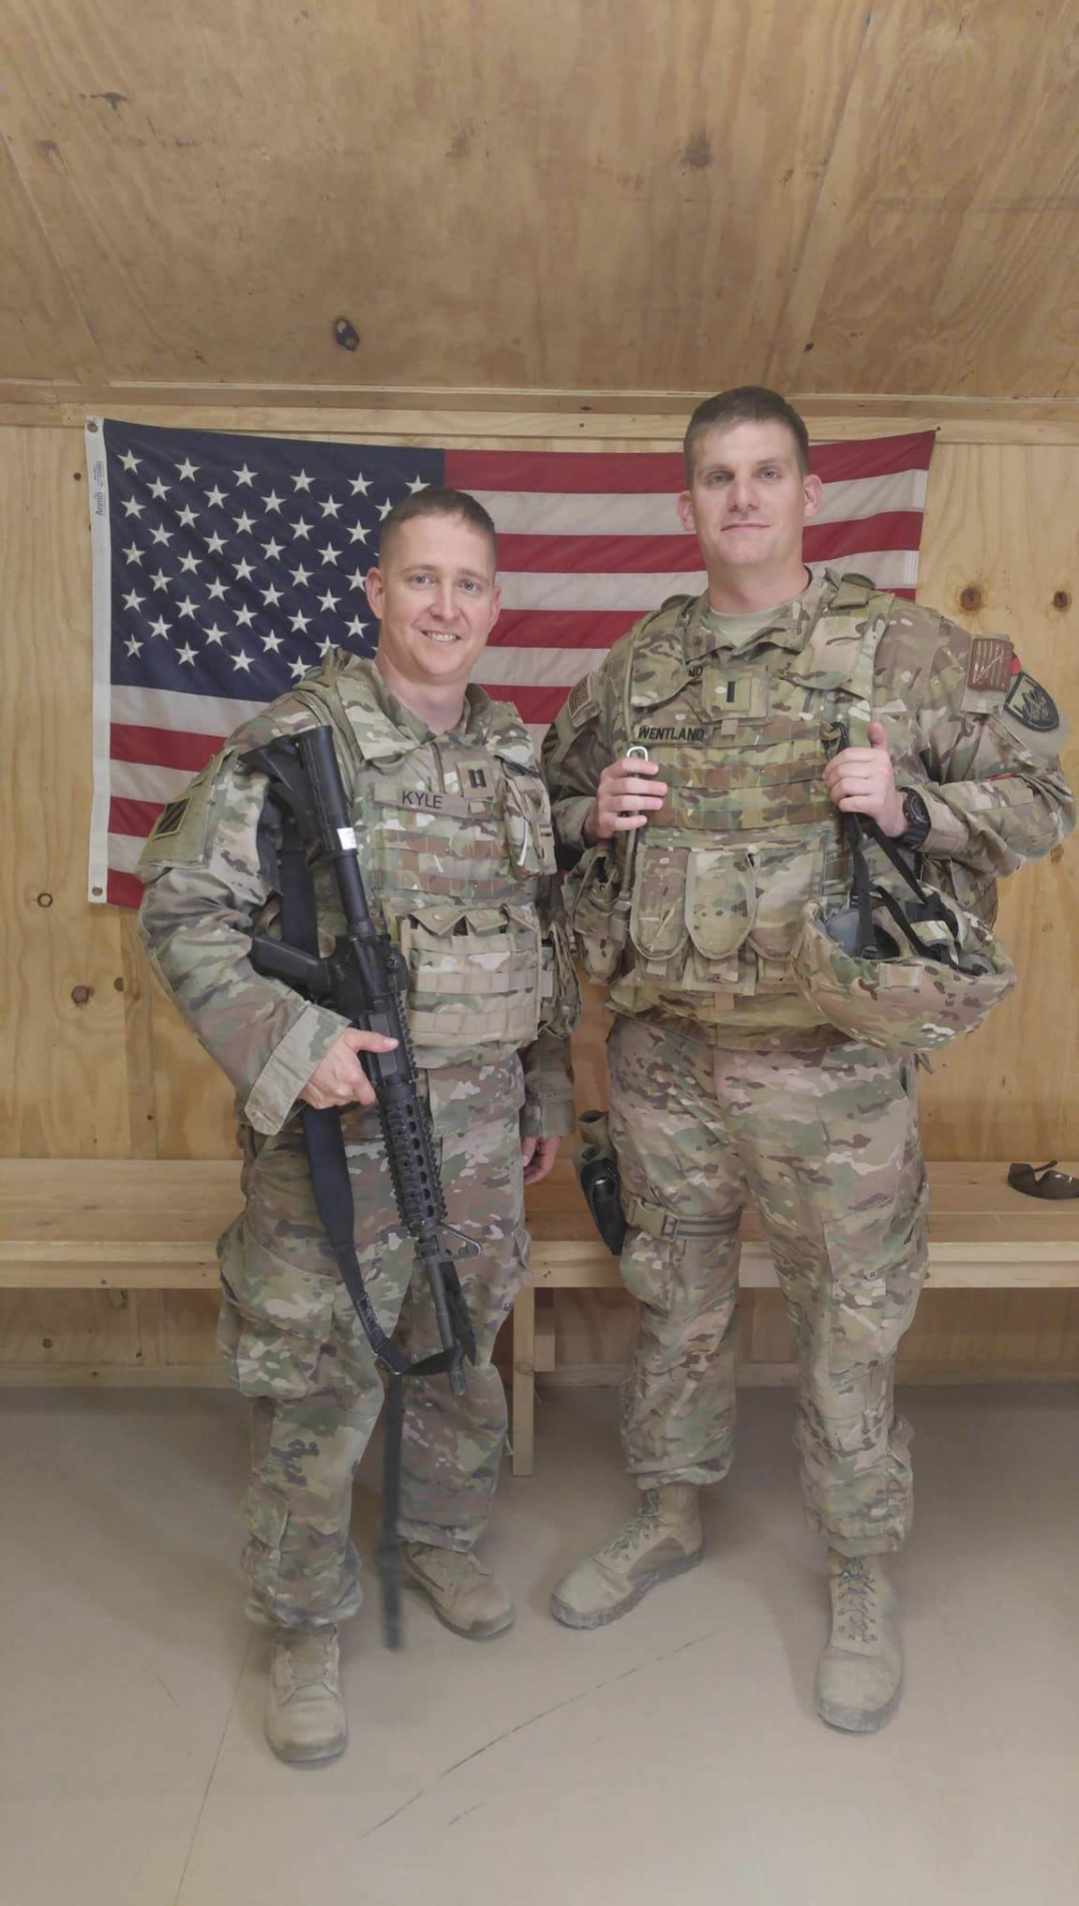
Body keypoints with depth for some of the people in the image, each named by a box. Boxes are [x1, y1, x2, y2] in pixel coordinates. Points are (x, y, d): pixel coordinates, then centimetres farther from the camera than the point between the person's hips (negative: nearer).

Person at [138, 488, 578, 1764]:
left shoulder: (520, 755, 7)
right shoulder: (293, 741, -11)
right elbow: (181, 907, -12)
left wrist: (549, 1094, 15)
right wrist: (290, 1040, -23)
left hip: (483, 1119, 5)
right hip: (339, 1118, -5)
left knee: (461, 1353, 20)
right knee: (318, 1386, 6)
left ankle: (441, 1539, 46)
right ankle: (305, 1630, 29)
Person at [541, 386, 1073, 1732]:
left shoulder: (899, 647, -3)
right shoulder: (634, 666, 7)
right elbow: (547, 803, 17)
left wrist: (905, 804, -20)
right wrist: (593, 816, -5)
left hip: (828, 1064, -3)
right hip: (661, 1054, 4)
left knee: (848, 1329, 10)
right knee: (674, 1302, 19)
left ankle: (860, 1580, 33)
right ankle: (669, 1517, 43)